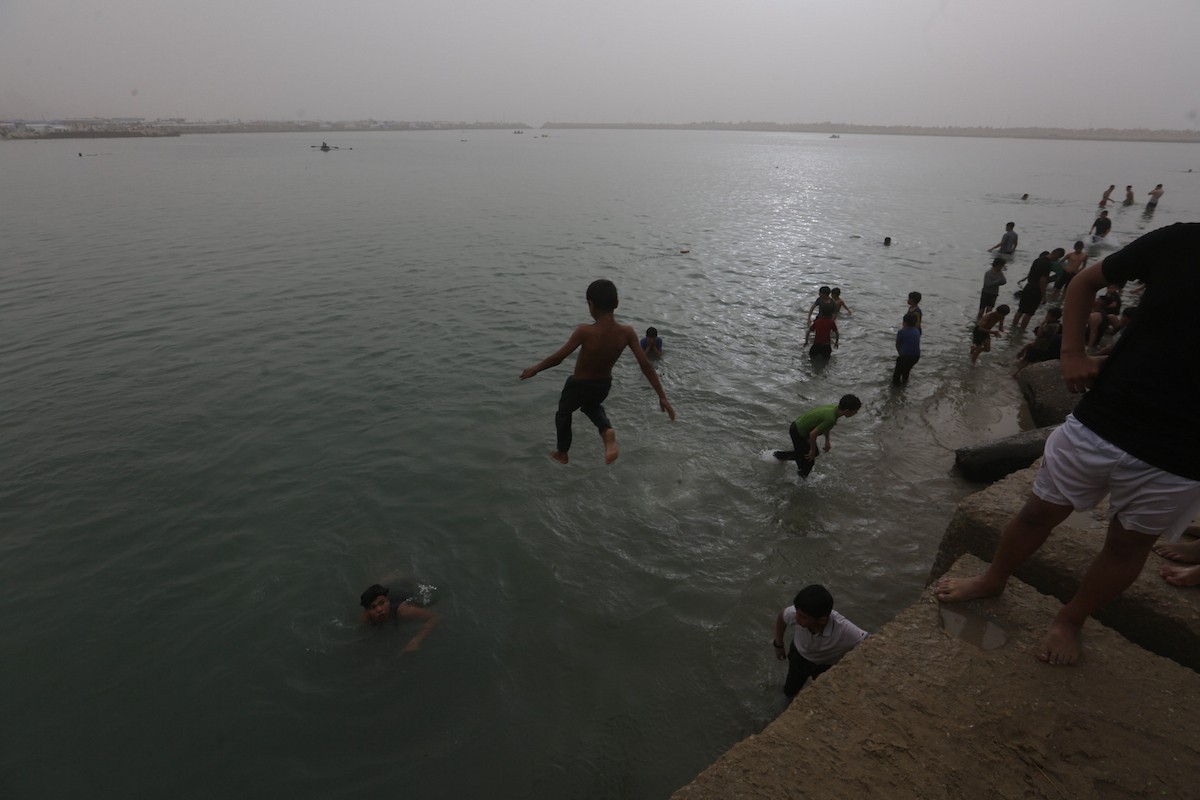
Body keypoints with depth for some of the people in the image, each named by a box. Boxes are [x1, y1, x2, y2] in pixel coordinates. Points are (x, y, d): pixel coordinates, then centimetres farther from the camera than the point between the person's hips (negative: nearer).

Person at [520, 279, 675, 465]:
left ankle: (561, 453, 45)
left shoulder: (585, 332, -32)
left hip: (579, 385, -3)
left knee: (563, 413, 27)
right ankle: (607, 431, 7)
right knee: (592, 406, 36)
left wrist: (535, 369, -7)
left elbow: (557, 358, -25)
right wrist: (662, 396, -11)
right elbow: (645, 365, -18)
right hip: (604, 385, 4)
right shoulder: (627, 332, -21)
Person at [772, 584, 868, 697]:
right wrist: (778, 645, 1)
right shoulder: (794, 613, -37)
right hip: (800, 655, 2)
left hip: (828, 666, -2)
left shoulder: (845, 631, -46)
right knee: (790, 691, 23)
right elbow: (781, 617, -12)